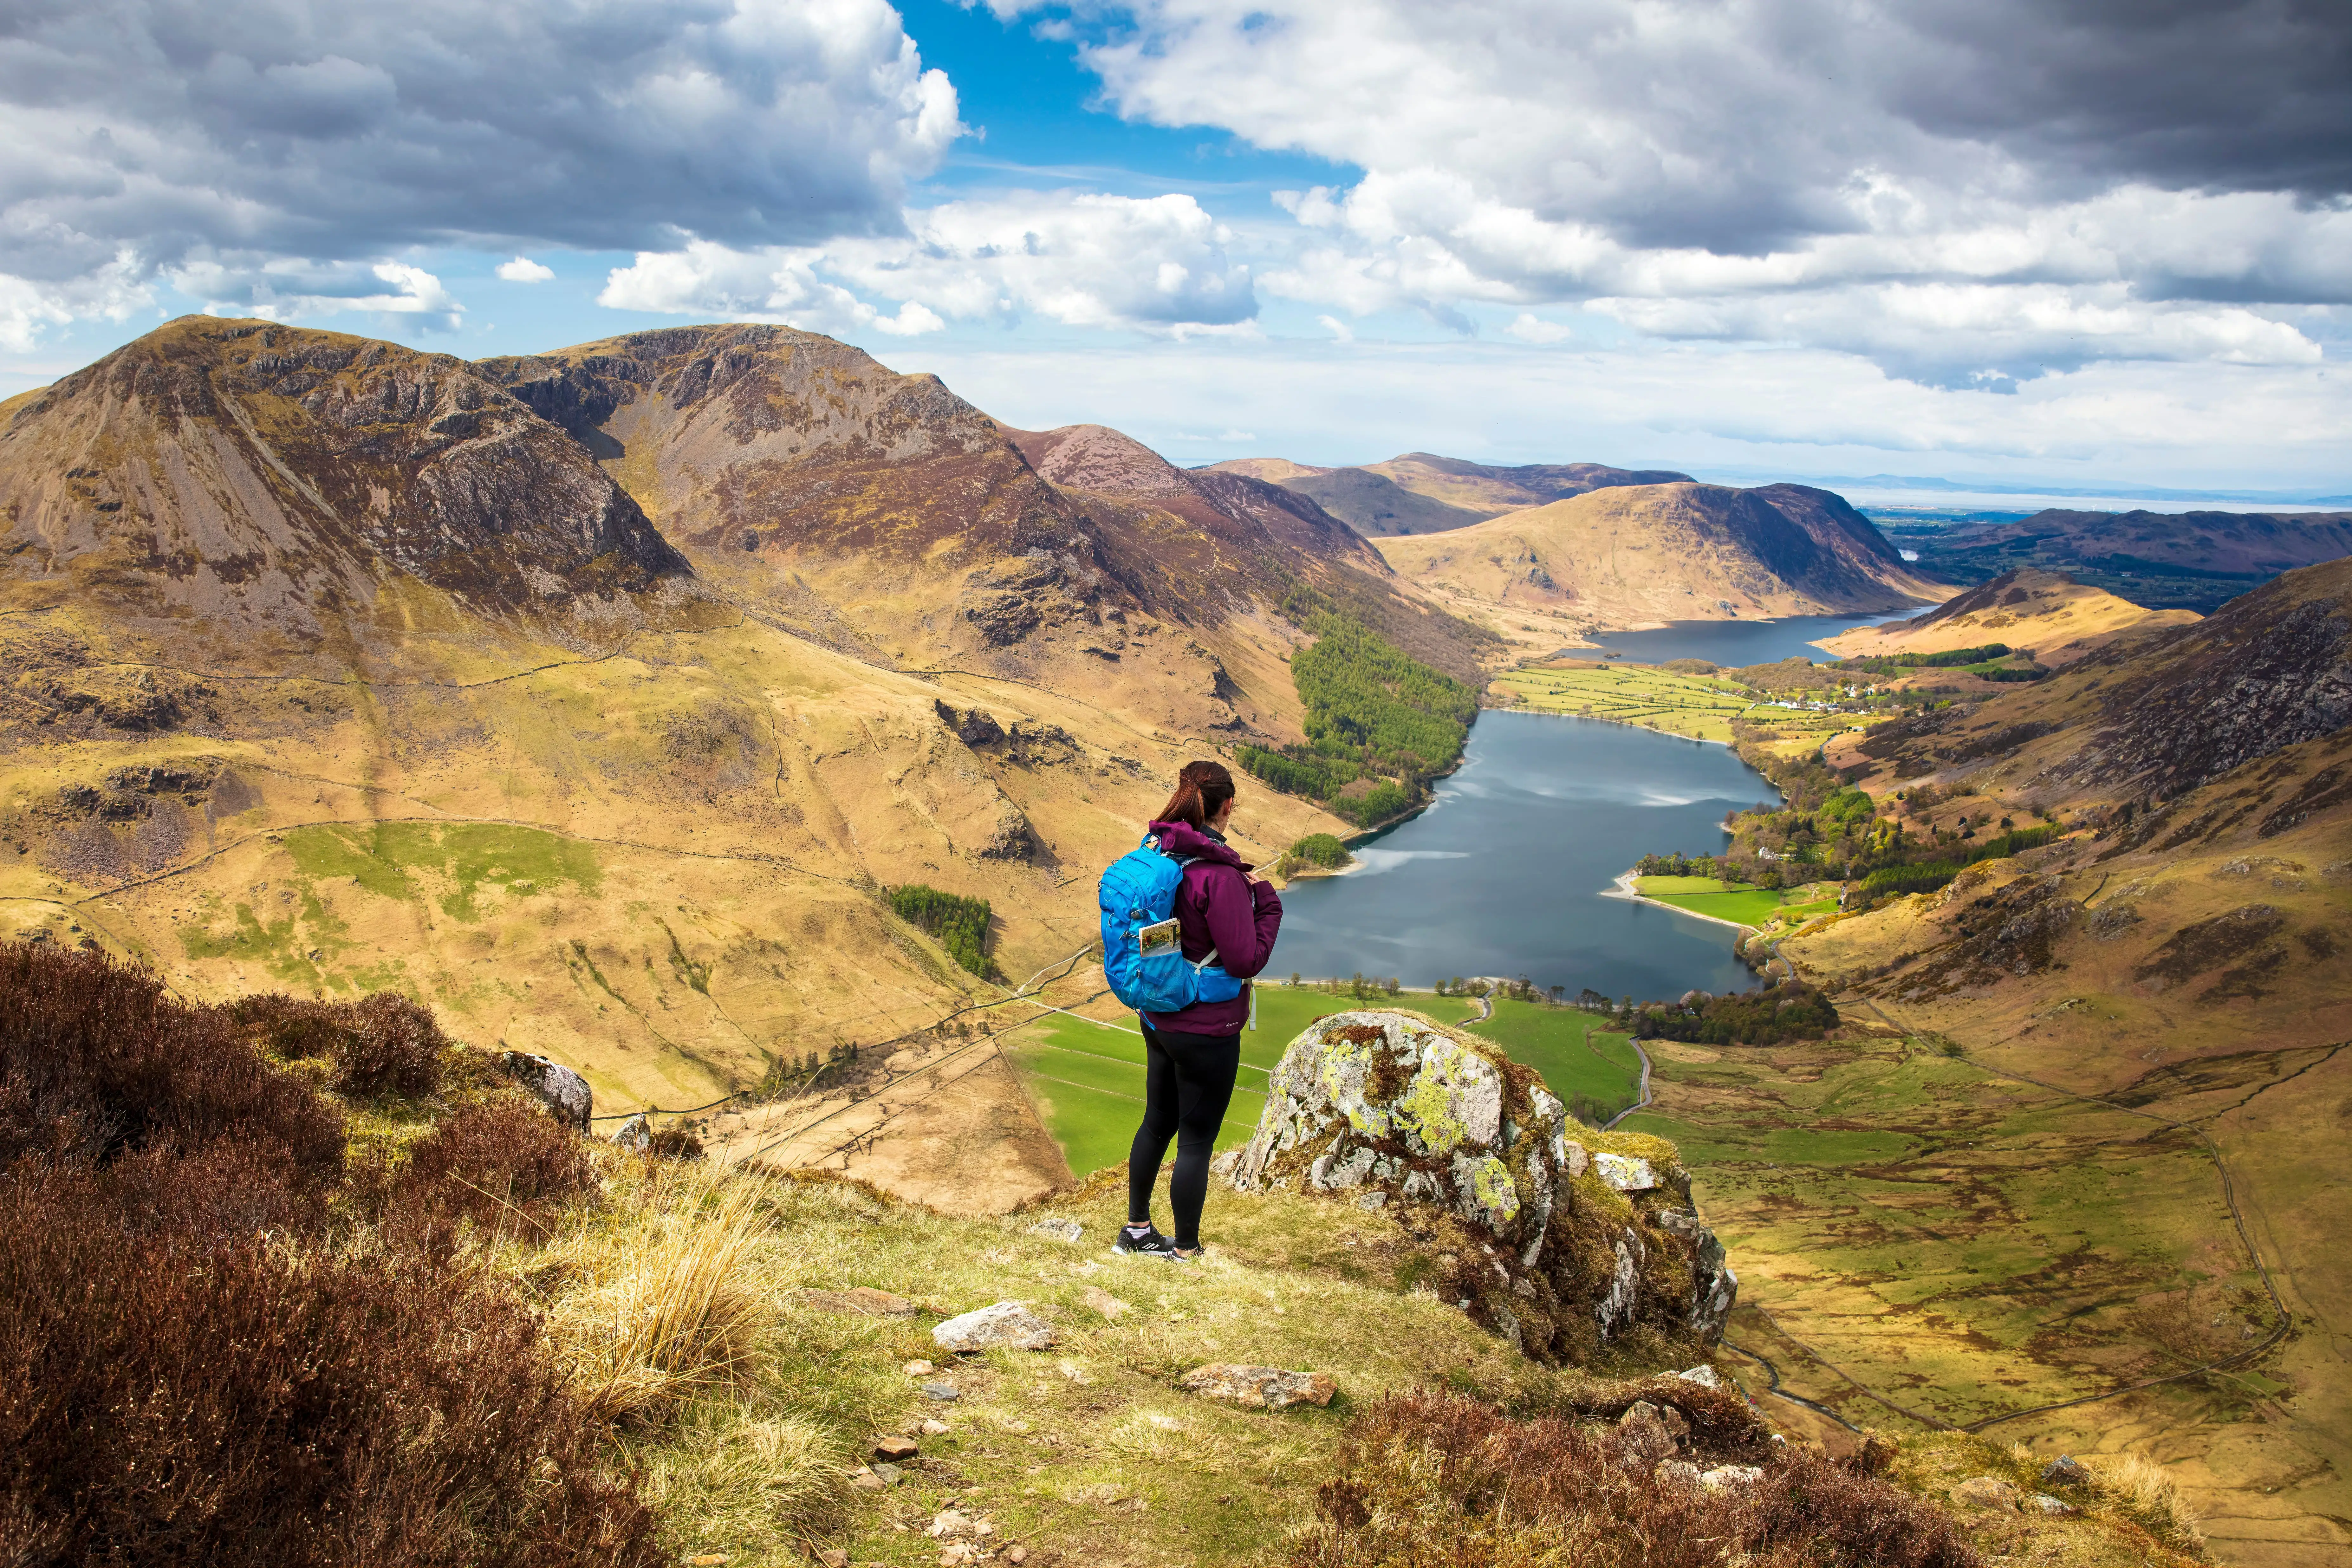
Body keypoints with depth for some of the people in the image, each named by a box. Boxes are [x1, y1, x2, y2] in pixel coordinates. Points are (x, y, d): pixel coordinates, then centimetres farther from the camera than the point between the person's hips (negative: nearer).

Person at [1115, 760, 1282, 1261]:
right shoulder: (1220, 875, -26)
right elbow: (1246, 960, -20)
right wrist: (1268, 904, -7)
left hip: (1157, 1020, 8)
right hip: (1206, 1029, -8)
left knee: (1157, 1123, 23)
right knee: (1196, 1140, 7)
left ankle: (1136, 1230, 38)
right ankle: (1186, 1252, 22)